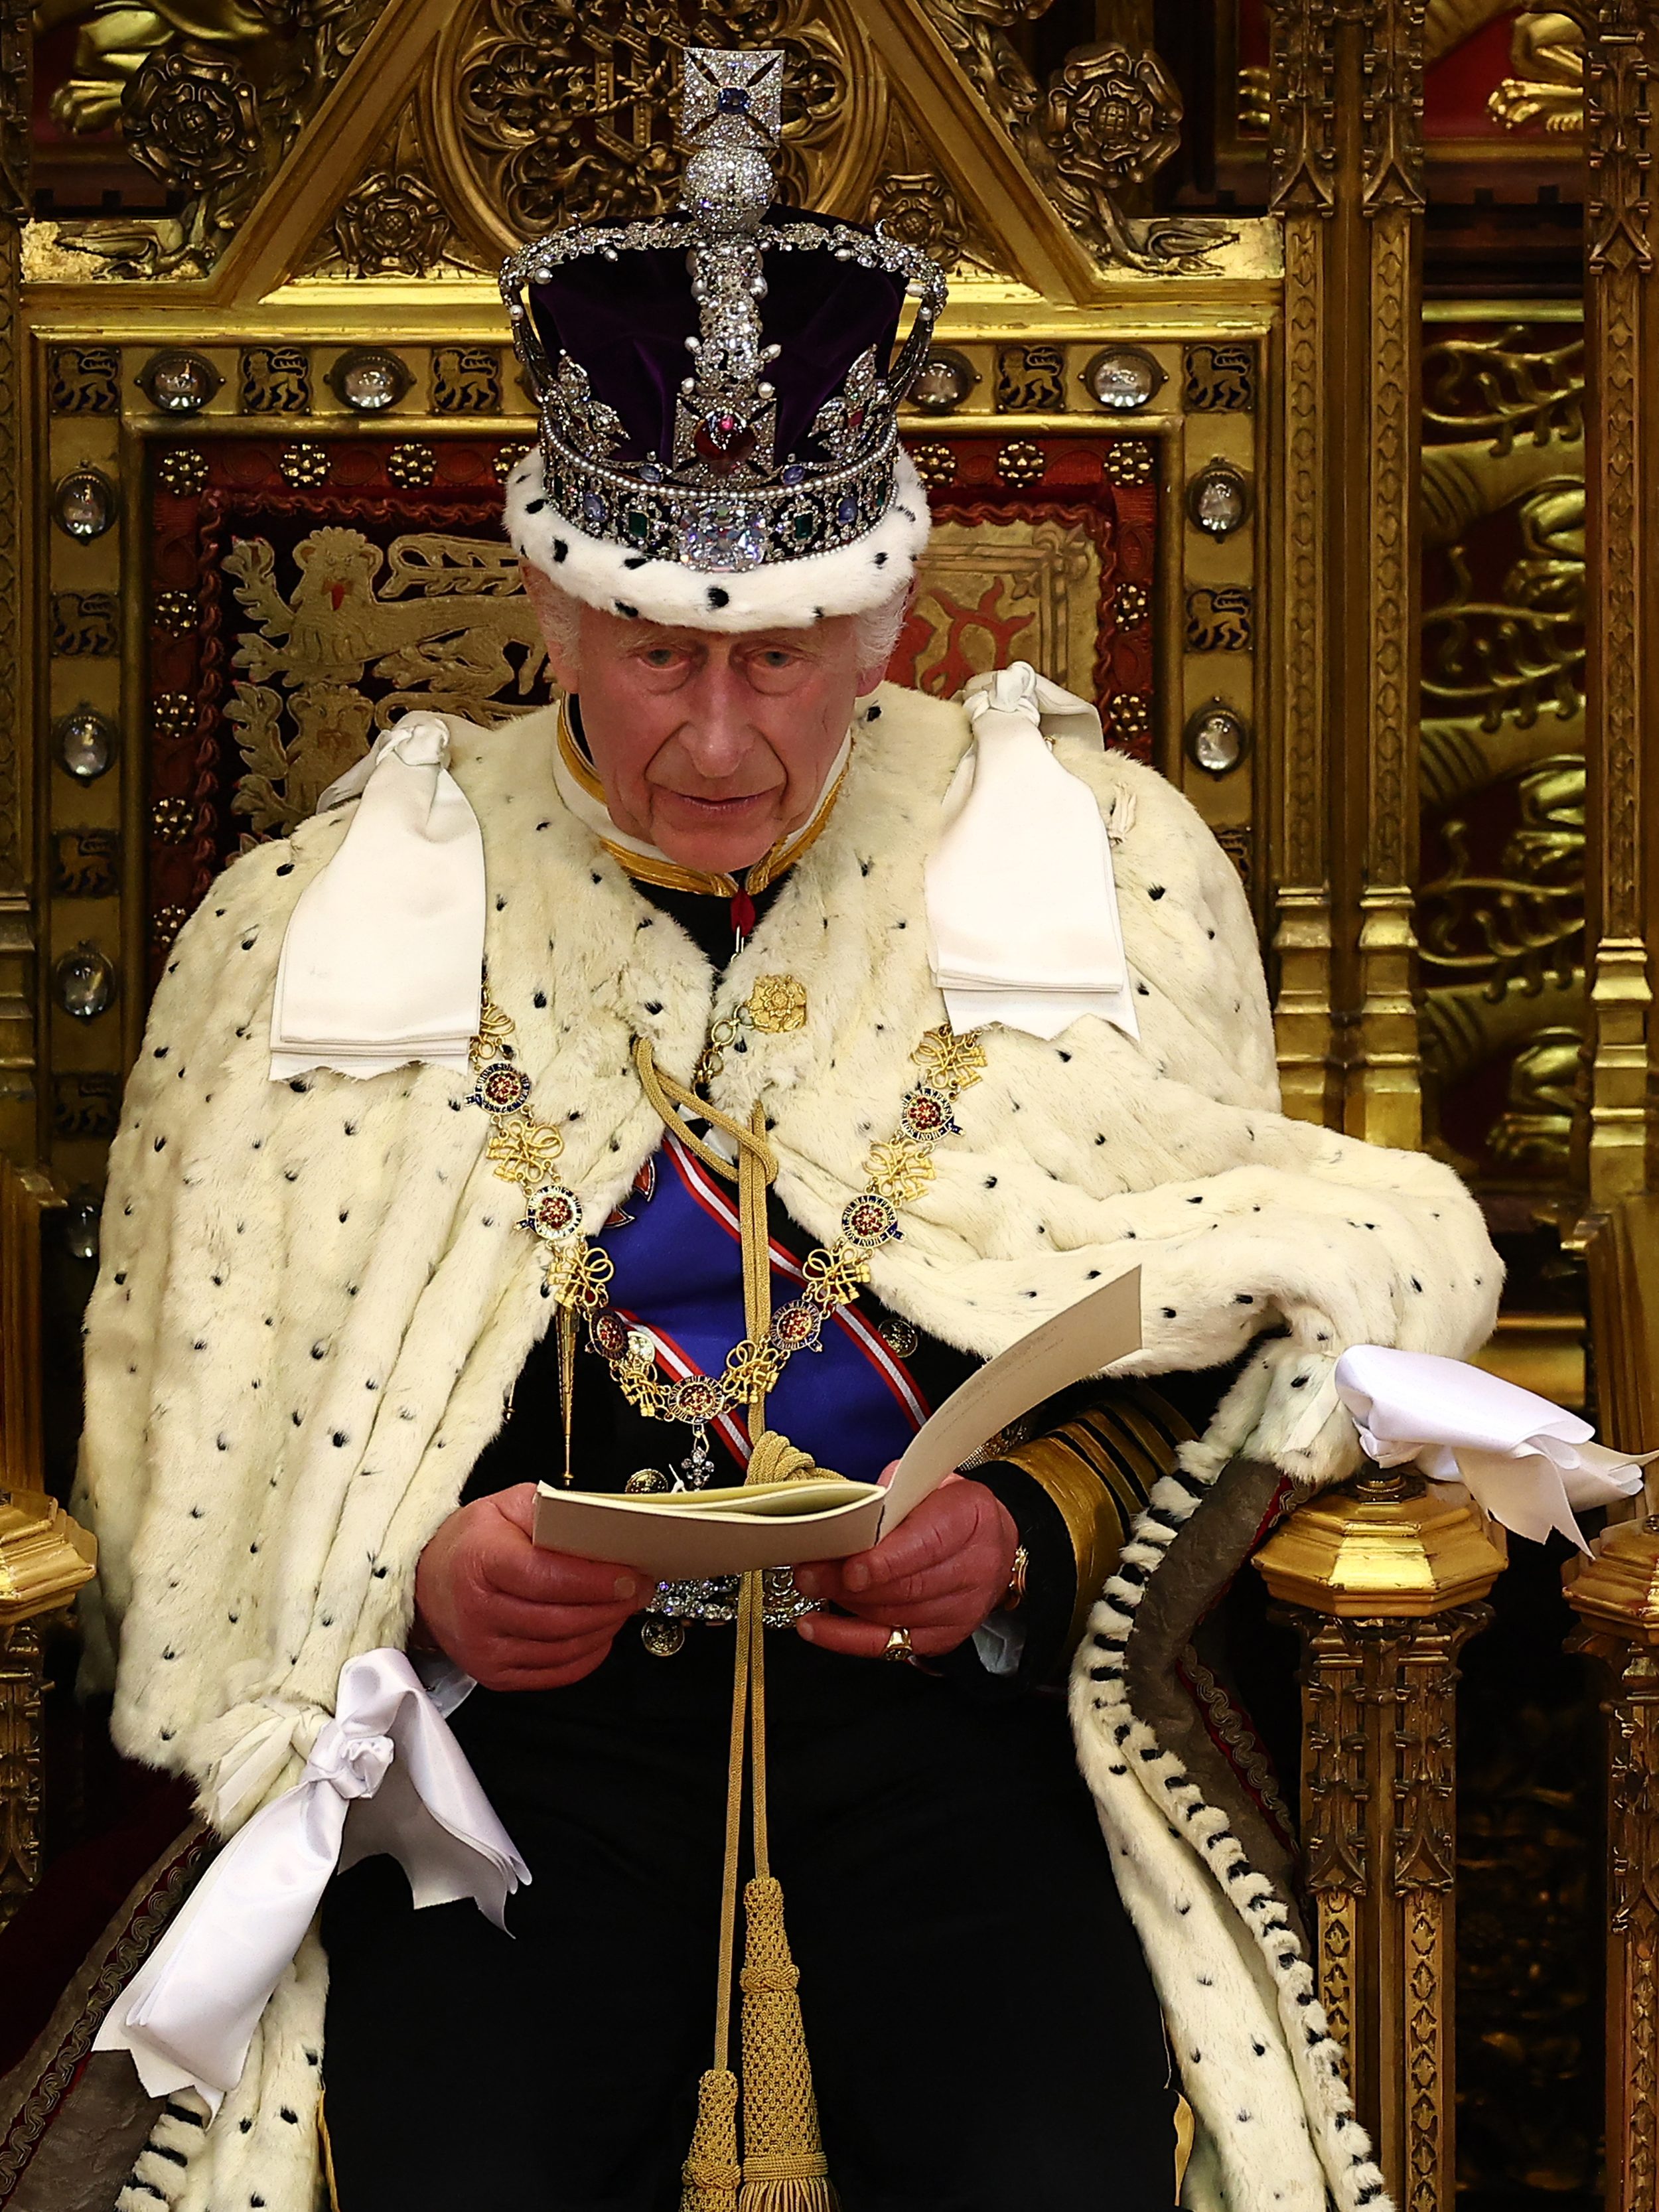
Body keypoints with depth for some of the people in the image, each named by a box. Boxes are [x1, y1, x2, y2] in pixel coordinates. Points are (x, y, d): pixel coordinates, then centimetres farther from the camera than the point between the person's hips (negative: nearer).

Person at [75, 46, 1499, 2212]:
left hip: (959, 1676, 0)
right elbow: (213, 1433, 7)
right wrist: (419, 1579, -12)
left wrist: (1024, 1528, -11)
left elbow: (1210, 1339, 8)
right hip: (520, 1691, 0)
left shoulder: (1100, 866, 5)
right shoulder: (329, 916, 4)